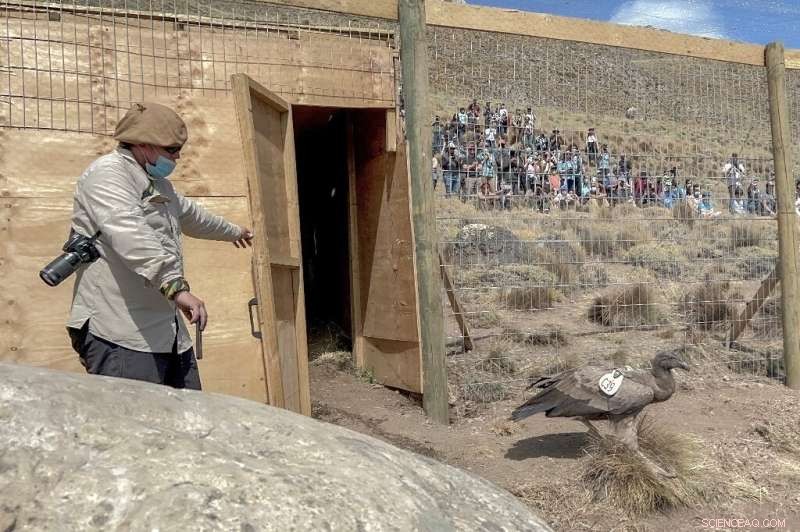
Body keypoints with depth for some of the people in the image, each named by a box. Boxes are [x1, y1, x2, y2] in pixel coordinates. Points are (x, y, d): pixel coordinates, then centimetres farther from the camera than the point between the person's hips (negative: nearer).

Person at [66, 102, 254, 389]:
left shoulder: (158, 184, 23)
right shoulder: (107, 173, -10)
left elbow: (191, 215, 42)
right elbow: (129, 232, -29)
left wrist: (233, 231, 57)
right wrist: (176, 285, -39)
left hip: (167, 332, 10)